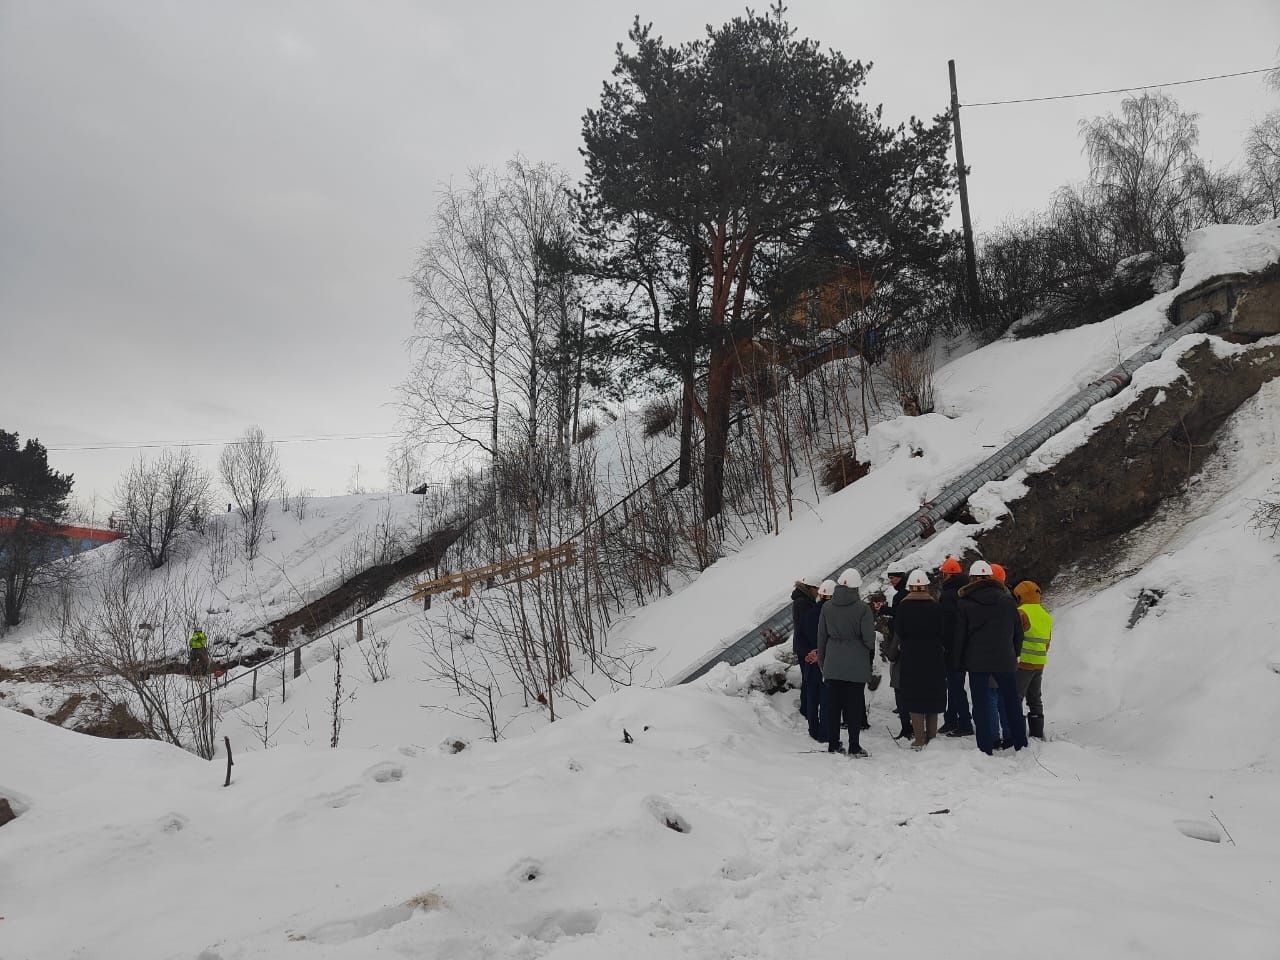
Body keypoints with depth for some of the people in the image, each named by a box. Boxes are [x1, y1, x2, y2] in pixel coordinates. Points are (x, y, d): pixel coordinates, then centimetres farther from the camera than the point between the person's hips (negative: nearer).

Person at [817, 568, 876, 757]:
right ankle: (854, 747, 8)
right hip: (856, 665, -3)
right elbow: (869, 638, -10)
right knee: (855, 706, 5)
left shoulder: (827, 607, -1)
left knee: (833, 704, 10)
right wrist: (870, 651, 11)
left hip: (832, 665, 3)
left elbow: (821, 637, 6)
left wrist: (821, 661, 16)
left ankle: (833, 744, 15)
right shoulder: (862, 608, -12)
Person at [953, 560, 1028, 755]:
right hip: (1005, 661, 3)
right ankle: (1021, 744, 22)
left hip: (977, 662, -2)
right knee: (1012, 702, 14)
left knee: (981, 704, 3)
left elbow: (959, 636, -4)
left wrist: (956, 663, 4)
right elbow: (1018, 632, 9)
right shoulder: (1007, 601, 2)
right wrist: (1015, 655, 21)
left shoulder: (964, 603, -6)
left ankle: (985, 748, 2)